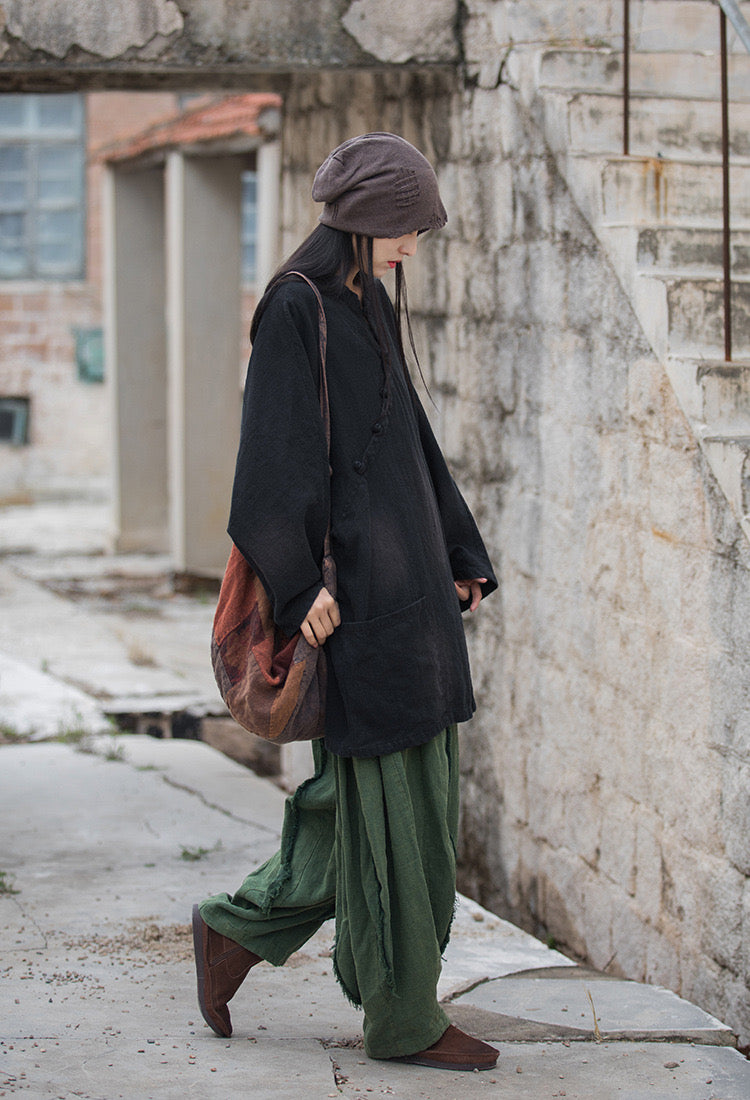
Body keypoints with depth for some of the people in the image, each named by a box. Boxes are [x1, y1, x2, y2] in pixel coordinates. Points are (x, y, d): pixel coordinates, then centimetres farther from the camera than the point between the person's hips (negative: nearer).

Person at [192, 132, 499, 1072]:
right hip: (350, 580, -10)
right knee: (380, 788, -3)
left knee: (415, 779, 12)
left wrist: (458, 556, 18)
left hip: (405, 575, 10)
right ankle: (402, 1017, 6)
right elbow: (276, 449, -17)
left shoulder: (372, 308, 16)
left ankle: (239, 929, 23)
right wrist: (303, 580, -21)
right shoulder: (295, 308, -11)